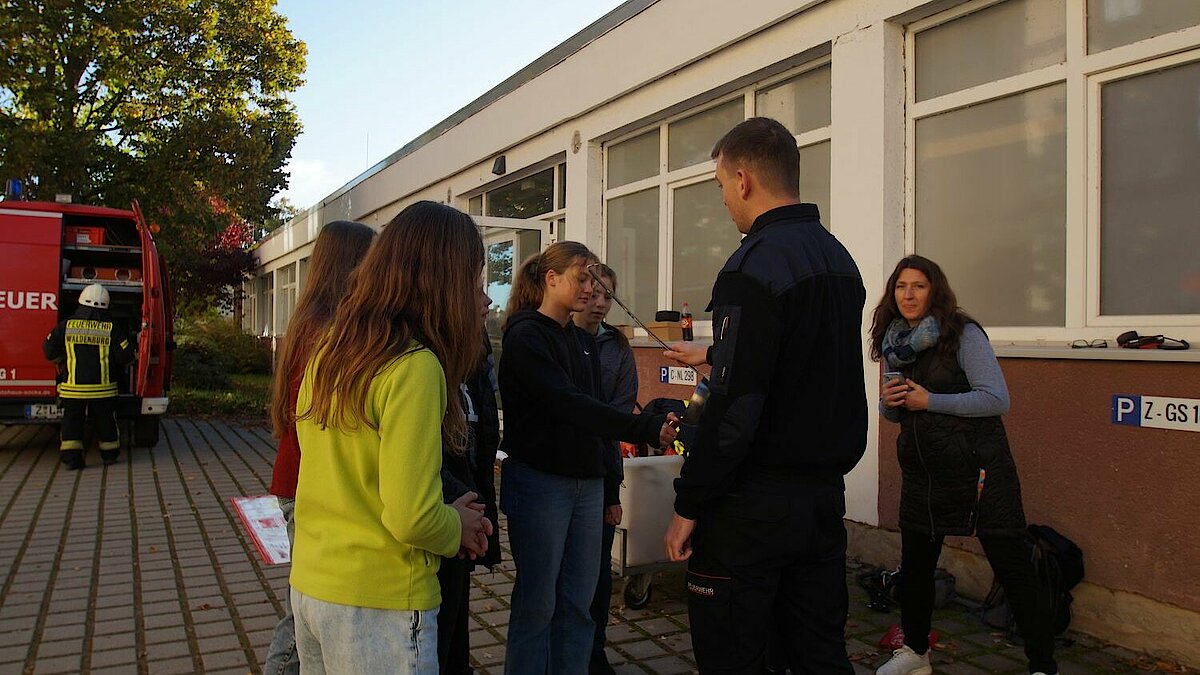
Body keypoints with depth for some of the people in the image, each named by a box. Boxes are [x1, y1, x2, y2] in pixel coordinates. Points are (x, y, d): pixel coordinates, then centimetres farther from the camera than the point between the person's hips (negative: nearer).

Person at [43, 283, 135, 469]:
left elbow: (49, 351, 4)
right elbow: (125, 356, -6)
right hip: (102, 388, 0)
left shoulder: (66, 326, -1)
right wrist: (115, 365, 16)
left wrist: (62, 363, 23)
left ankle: (71, 457, 4)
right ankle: (109, 454, 23)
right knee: (106, 422, 12)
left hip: (73, 387, 0)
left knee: (72, 421, 9)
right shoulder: (112, 328, -6)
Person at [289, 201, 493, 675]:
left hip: (308, 584, 8)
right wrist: (457, 527, -3)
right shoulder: (415, 368, -21)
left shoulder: (327, 352, 3)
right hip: (378, 604, -7)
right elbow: (412, 518, -24)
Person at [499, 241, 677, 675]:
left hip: (587, 483, 7)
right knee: (537, 603, 2)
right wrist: (648, 430, -30)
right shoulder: (526, 335, -10)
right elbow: (568, 404, -22)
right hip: (539, 481, -7)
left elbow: (592, 411, 14)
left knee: (578, 602, 11)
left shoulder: (583, 342, 14)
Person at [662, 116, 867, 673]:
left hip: (755, 503, -8)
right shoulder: (839, 258, 10)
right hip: (825, 496, 8)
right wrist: (711, 356, 38)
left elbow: (734, 405, -23)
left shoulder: (755, 264, -17)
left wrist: (688, 506, -13)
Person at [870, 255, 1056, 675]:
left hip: (976, 467, -6)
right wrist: (888, 402, -7)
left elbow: (997, 399, -16)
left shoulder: (963, 334, -10)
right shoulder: (896, 342, 7)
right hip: (921, 473, 6)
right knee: (914, 565, 13)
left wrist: (929, 400, -19)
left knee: (1013, 568, 1)